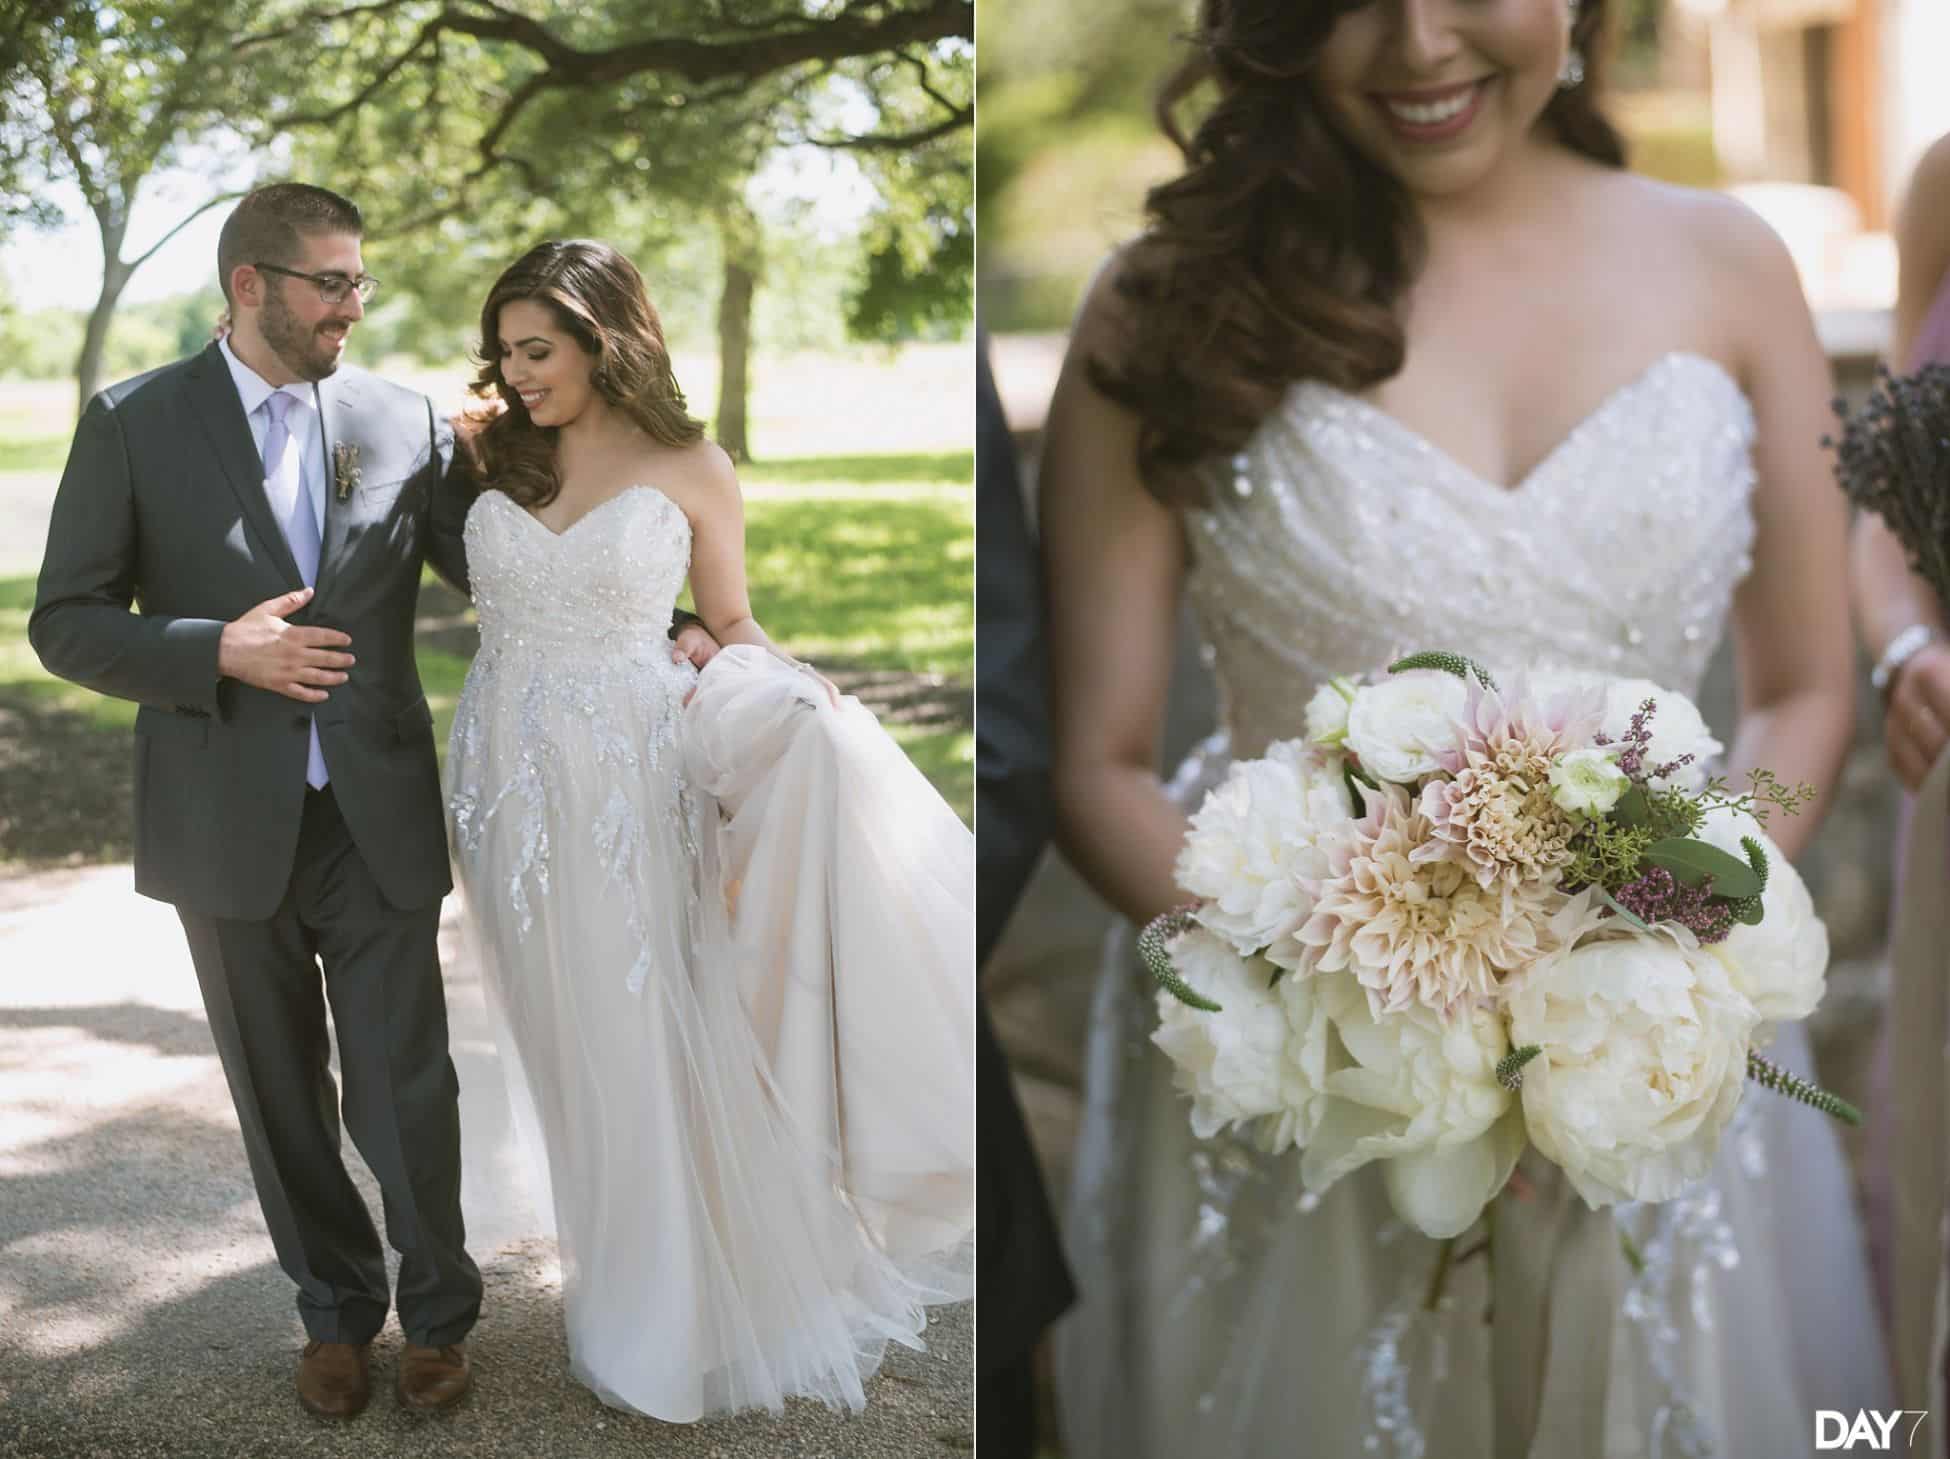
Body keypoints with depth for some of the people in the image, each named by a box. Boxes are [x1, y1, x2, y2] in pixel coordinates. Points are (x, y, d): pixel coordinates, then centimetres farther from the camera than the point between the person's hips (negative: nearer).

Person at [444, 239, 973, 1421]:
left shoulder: (690, 469, -2)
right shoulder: (493, 457, 6)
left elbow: (731, 623, 5)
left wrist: (790, 692, -13)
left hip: (626, 781, -3)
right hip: (514, 778, 3)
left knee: (644, 1045, -4)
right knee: (567, 1049, 11)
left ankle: (672, 1322, 12)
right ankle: (617, 1286, 26)